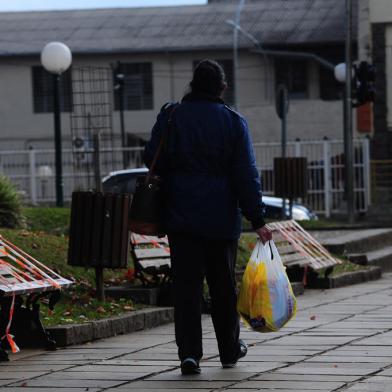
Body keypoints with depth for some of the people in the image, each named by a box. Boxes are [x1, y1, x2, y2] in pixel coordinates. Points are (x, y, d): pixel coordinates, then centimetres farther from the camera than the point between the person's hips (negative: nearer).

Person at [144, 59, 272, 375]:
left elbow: (153, 160, 1)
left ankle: (189, 352, -11)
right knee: (223, 285, 13)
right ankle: (229, 349, 24)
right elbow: (247, 175, -5)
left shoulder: (171, 116, -1)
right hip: (221, 219, 0)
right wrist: (257, 219, -4)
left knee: (186, 285, -1)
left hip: (181, 218, 0)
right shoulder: (233, 122, -2)